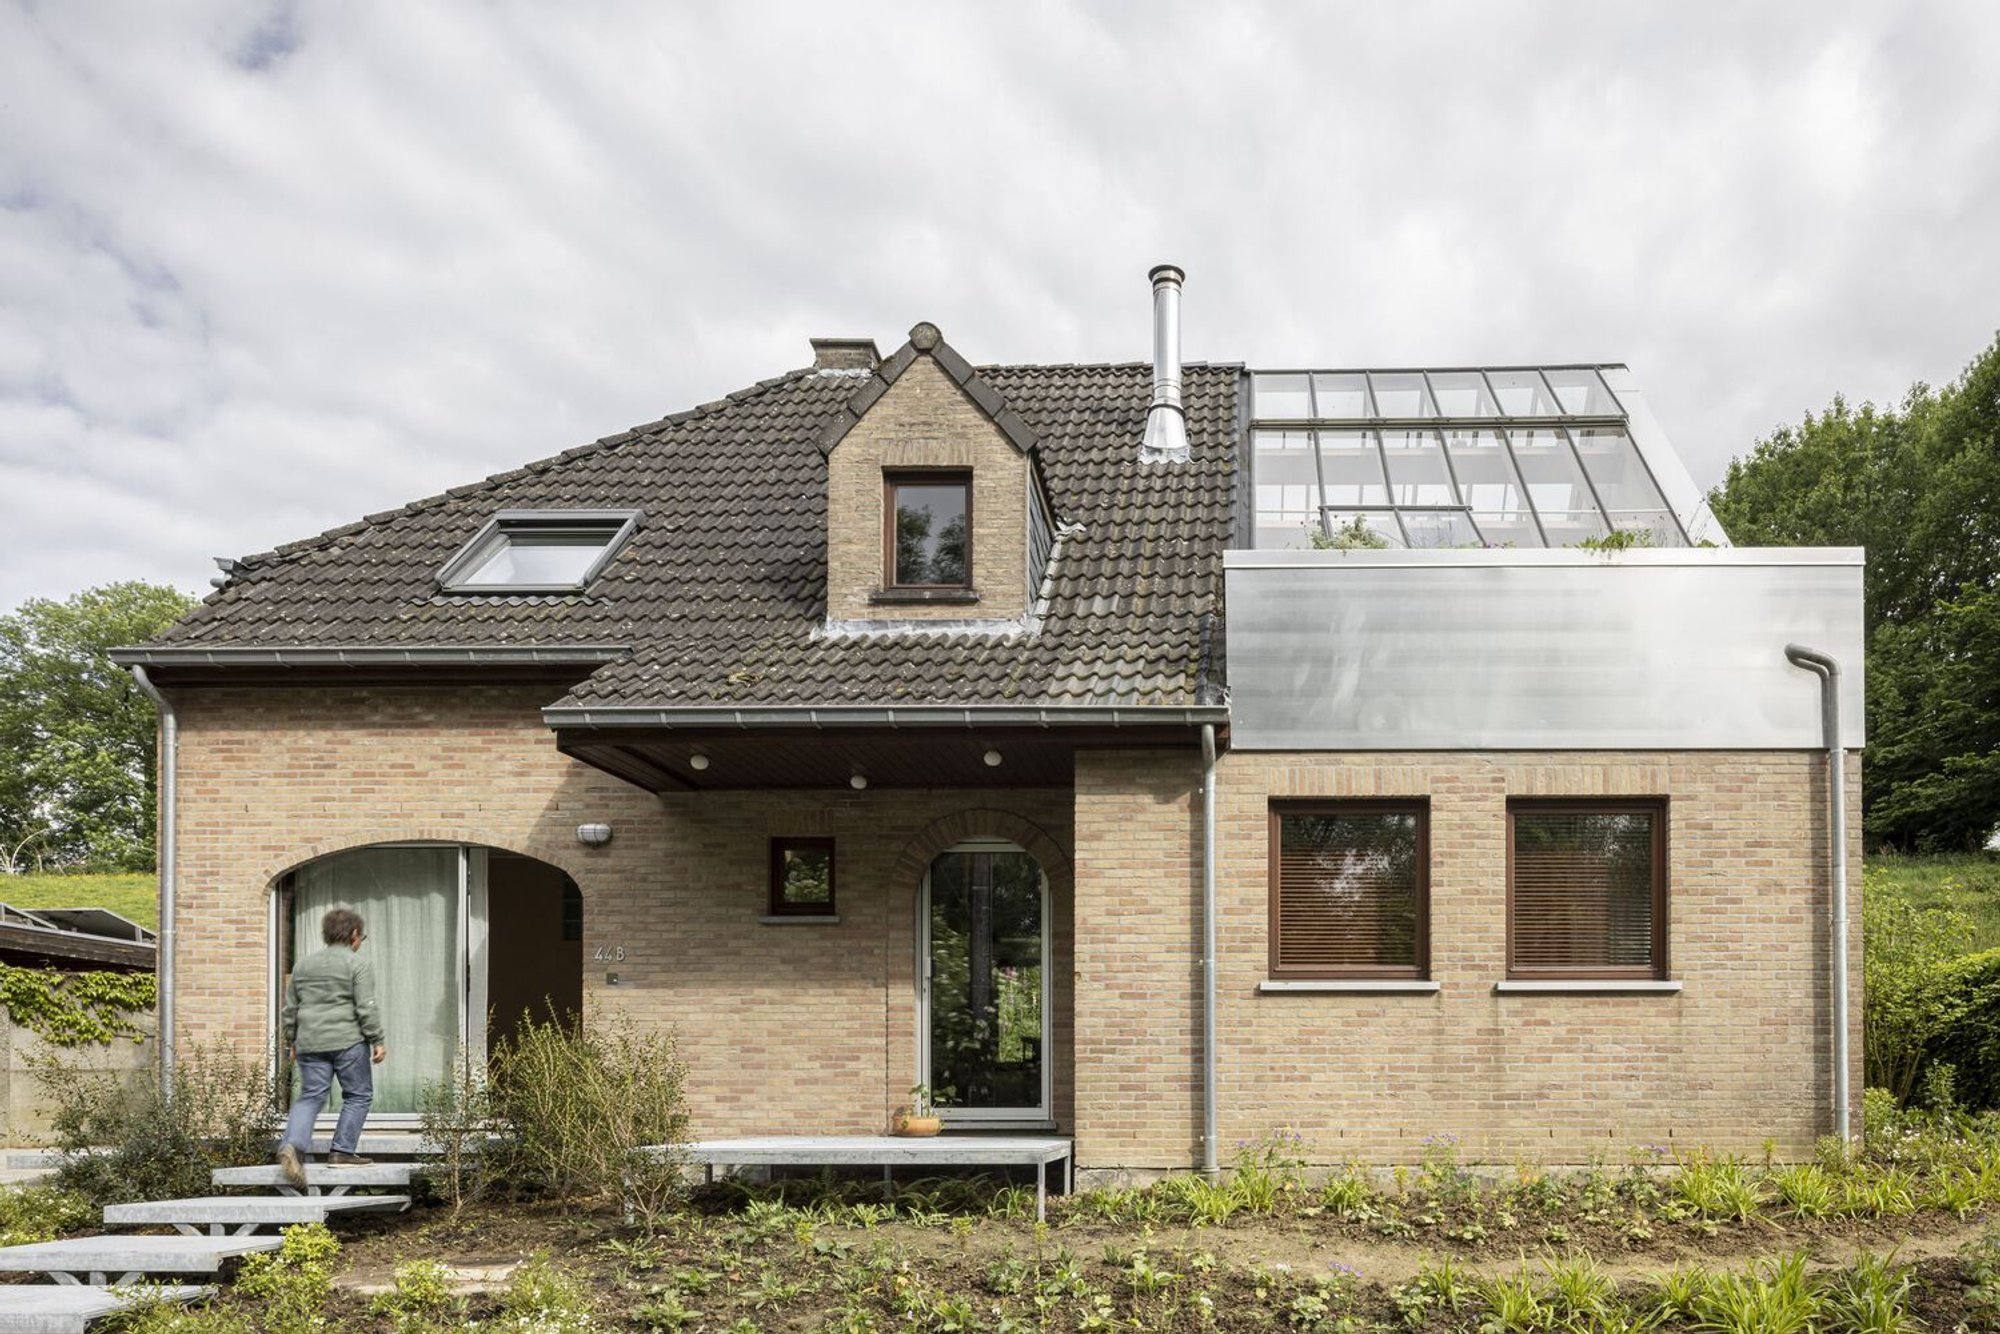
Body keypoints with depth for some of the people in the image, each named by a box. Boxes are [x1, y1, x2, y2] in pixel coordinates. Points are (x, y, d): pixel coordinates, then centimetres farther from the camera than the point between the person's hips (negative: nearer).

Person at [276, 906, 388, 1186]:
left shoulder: (303, 965, 16)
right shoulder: (358, 964, -2)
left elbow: (291, 1008, 19)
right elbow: (366, 1007, -10)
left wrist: (291, 1041, 27)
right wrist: (377, 1040, -6)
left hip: (310, 1042, 5)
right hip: (347, 1041, -5)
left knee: (310, 1097, 5)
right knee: (358, 1095, 8)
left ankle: (292, 1145, -16)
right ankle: (342, 1150, 4)